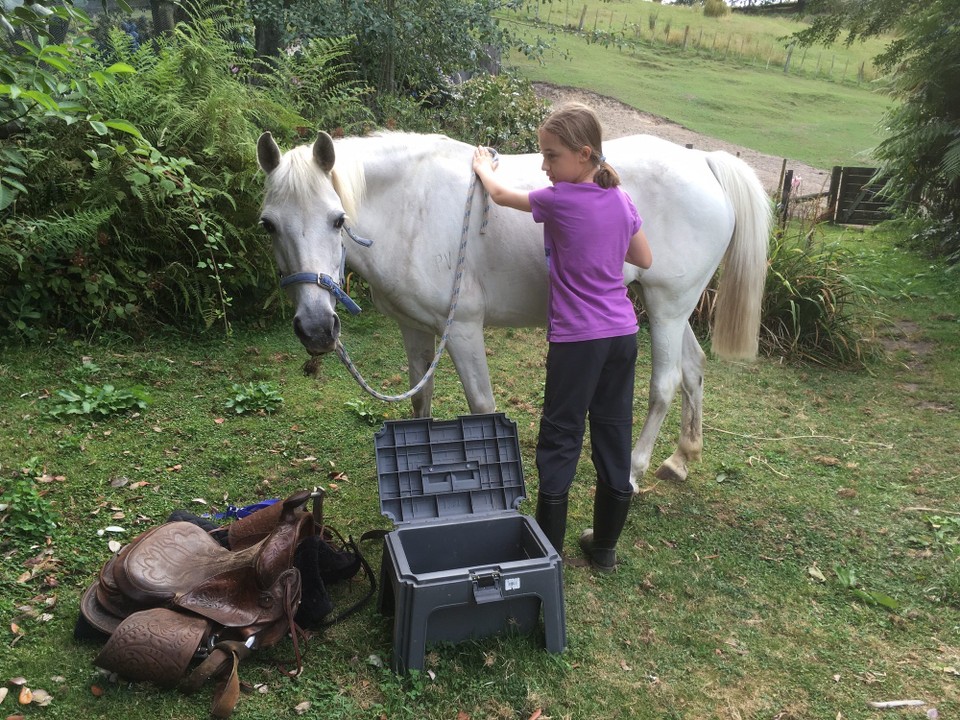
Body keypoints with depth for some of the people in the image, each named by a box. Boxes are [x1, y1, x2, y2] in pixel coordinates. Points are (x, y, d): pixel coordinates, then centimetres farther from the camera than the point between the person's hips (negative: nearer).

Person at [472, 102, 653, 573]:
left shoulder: (560, 201, -13)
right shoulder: (621, 200, 5)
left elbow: (501, 194, 5)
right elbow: (644, 259, 18)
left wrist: (484, 167, 24)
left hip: (577, 340, -7)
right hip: (623, 334, 7)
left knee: (560, 442, 5)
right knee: (614, 437, 13)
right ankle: (605, 547, 28)